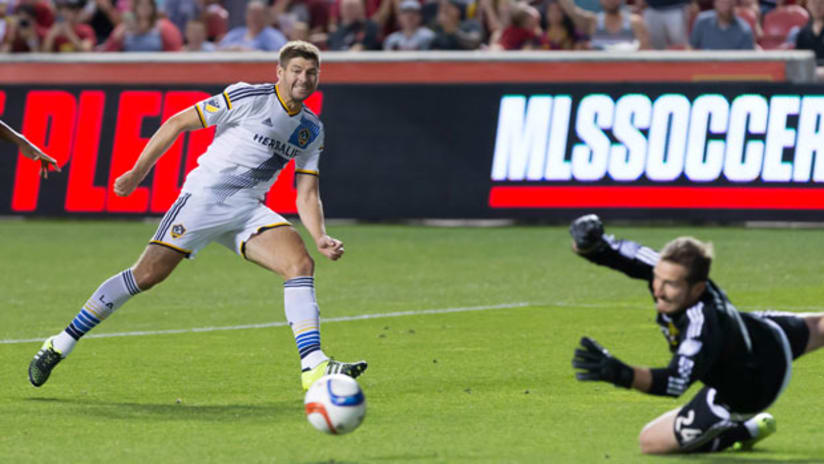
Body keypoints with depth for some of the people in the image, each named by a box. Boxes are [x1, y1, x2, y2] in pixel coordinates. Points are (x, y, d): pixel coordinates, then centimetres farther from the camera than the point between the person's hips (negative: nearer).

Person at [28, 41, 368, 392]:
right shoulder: (247, 98, -7)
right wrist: (137, 173, -2)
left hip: (249, 210, 5)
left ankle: (313, 366, -22)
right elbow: (178, 123, -3)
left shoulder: (311, 130, 11)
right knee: (148, 274, -10)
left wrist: (320, 237, -8)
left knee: (301, 265, -16)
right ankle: (61, 343, 1)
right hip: (205, 195, -5)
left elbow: (306, 195, 11)